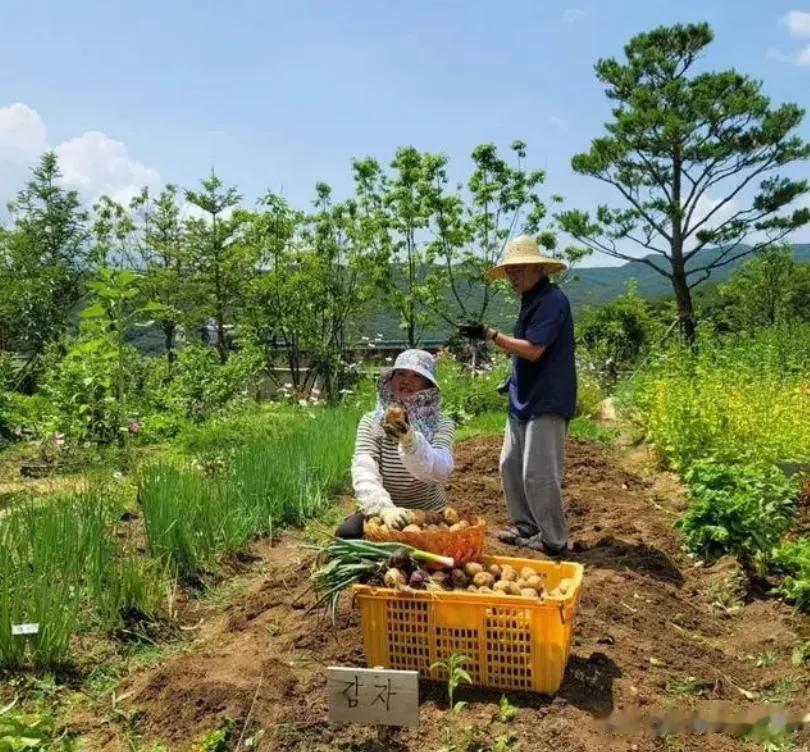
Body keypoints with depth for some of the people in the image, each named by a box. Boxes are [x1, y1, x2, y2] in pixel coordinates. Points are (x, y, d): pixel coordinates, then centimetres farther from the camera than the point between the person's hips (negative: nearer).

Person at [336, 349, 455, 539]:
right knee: (347, 534, -27)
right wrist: (384, 508, -41)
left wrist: (410, 440, -50)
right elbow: (363, 471, -21)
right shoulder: (371, 422, -6)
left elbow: (440, 471, -30)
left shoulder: (441, 424, -10)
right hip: (381, 512, 1)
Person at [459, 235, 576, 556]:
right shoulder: (531, 301, 15)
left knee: (538, 473, -5)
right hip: (525, 399, 10)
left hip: (546, 401, -10)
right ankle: (527, 528, 27)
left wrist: (489, 334, -20)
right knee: (511, 465, 14)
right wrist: (514, 380, 14)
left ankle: (553, 540, 9)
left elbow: (534, 350, -23)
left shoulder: (552, 300, -16)